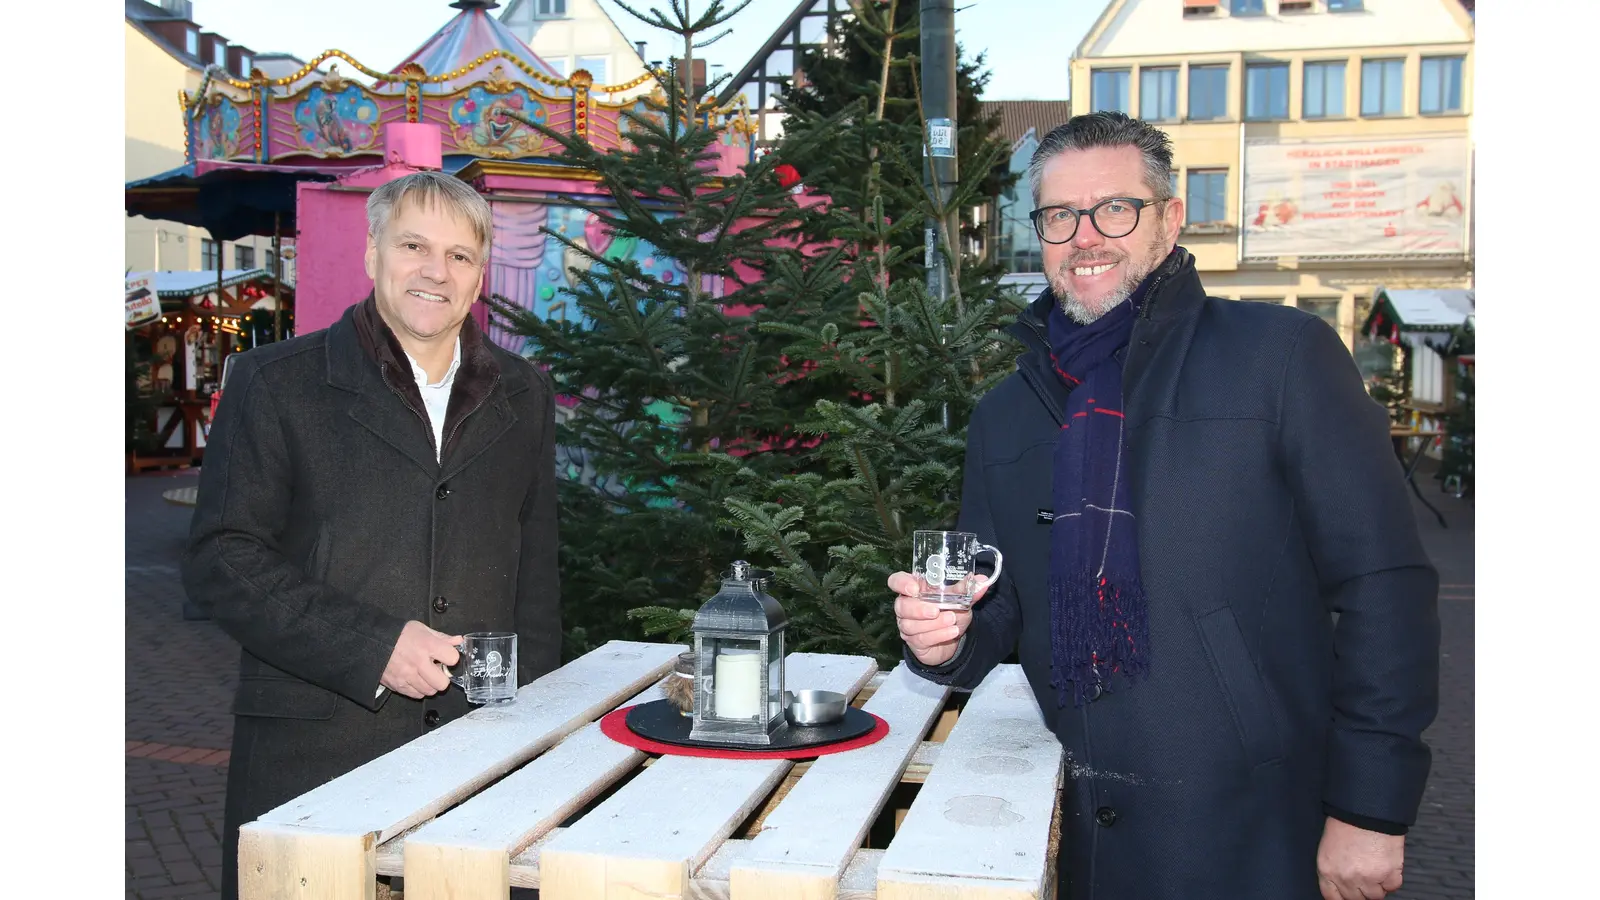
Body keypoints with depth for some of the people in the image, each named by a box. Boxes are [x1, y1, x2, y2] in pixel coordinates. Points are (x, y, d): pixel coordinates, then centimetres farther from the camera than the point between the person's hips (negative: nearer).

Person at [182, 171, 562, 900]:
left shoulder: (523, 395, 12)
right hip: (311, 760, -2)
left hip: (478, 751, 3)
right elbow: (219, 561, -5)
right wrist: (373, 648, -14)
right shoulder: (275, 383, 1)